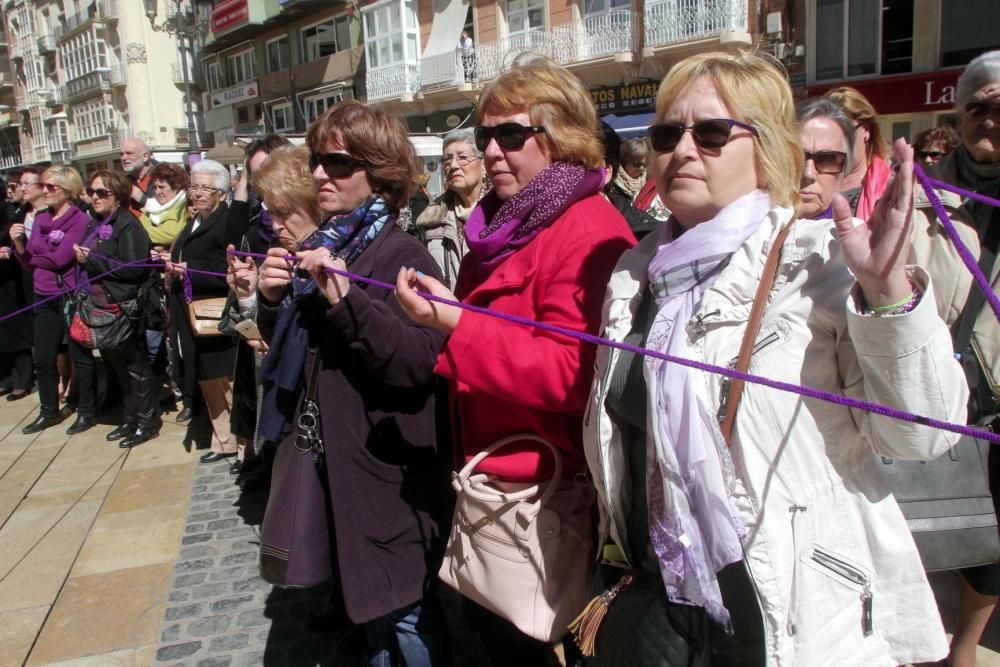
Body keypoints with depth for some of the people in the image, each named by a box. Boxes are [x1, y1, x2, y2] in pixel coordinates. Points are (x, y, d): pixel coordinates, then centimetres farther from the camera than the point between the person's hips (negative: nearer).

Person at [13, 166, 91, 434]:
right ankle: (49, 411, 26)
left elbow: (60, 259, -18)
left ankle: (87, 411, 17)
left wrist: (34, 258, -1)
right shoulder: (40, 218, 9)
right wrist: (19, 243, -8)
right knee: (43, 358, 12)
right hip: (44, 298, 7)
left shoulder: (80, 220, -9)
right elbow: (29, 262, 10)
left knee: (80, 356, 5)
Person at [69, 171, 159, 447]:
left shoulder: (128, 225, -12)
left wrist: (91, 259, -19)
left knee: (136, 368, 3)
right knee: (120, 367, 17)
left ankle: (147, 422, 14)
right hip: (102, 307, 8)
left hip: (125, 309, -8)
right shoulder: (98, 225, 12)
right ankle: (130, 419, 29)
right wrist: (81, 258, 3)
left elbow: (134, 268, -22)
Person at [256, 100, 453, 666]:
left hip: (394, 471, -7)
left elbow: (421, 363, -27)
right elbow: (292, 347, 14)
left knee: (407, 610, 8)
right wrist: (273, 301, -5)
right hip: (341, 460, 8)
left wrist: (346, 300, -33)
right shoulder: (321, 248, 7)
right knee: (369, 599, 23)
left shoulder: (402, 254, -16)